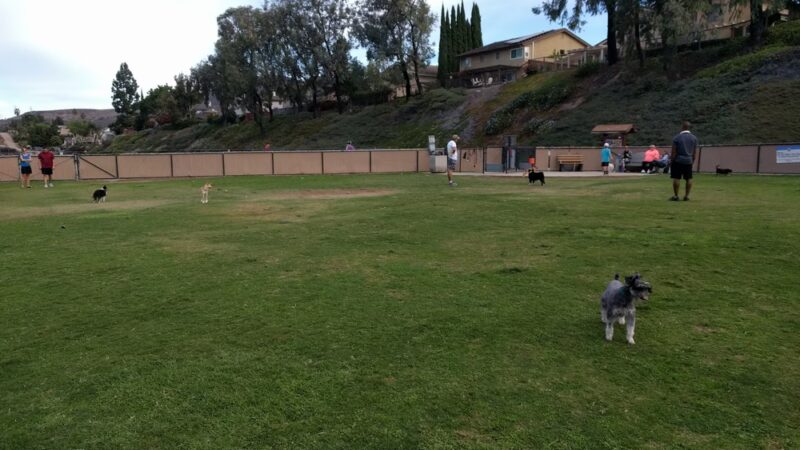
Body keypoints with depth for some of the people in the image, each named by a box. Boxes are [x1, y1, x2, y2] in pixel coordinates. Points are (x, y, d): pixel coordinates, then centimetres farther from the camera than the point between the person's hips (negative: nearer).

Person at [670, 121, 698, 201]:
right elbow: (695, 152, 9)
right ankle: (686, 196, 11)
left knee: (676, 178, 0)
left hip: (678, 161, -4)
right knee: (688, 179, 9)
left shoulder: (677, 138, -7)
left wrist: (671, 159, 0)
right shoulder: (694, 138, 6)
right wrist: (693, 161, 17)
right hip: (689, 161, 4)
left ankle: (676, 196, 1)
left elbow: (674, 152, -8)